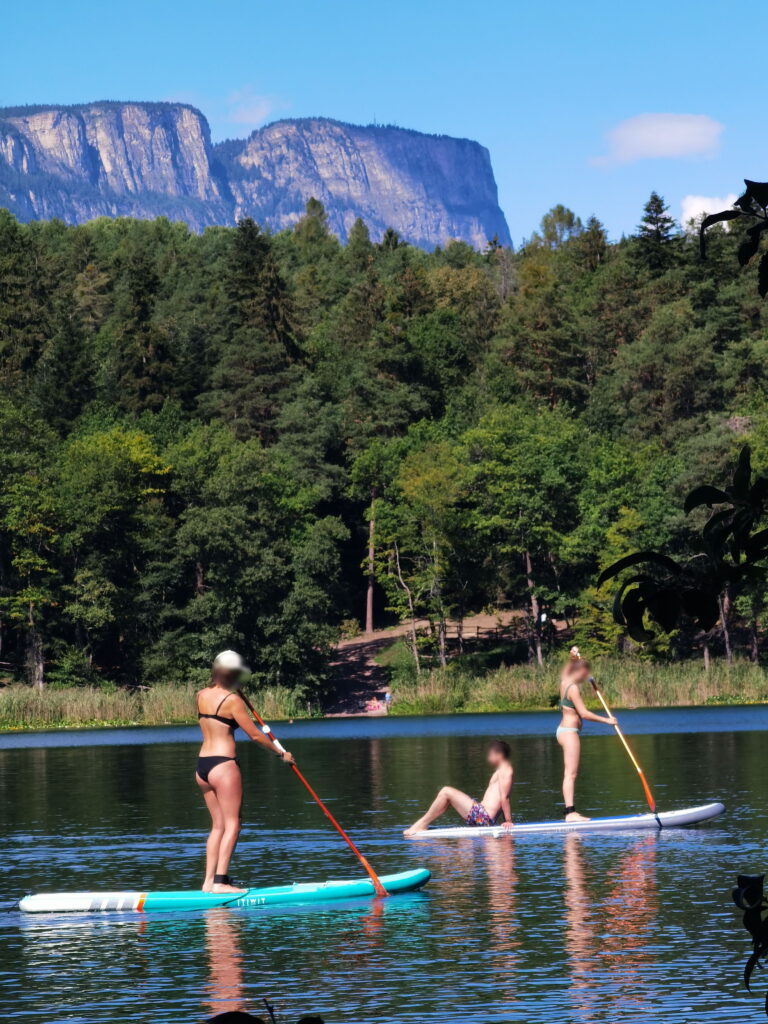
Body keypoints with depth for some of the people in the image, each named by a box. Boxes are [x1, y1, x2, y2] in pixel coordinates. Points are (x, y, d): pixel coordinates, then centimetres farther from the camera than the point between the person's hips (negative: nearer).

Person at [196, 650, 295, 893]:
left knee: (218, 825, 13)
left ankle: (209, 881, 10)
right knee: (232, 825, -4)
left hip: (202, 765, 8)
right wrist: (281, 754, 4)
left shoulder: (202, 695, 8)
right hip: (223, 765, -8)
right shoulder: (232, 700, -12)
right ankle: (220, 881, -11)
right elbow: (255, 735, -8)